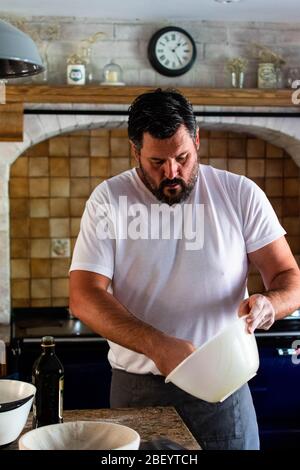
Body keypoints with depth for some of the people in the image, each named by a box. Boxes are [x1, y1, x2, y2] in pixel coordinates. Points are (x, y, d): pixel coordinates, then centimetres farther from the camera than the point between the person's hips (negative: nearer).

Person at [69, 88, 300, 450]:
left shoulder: (241, 194, -3)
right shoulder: (108, 199, -5)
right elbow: (84, 297, -12)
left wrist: (269, 303, -24)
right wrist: (157, 345, -25)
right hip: (138, 389, 0)